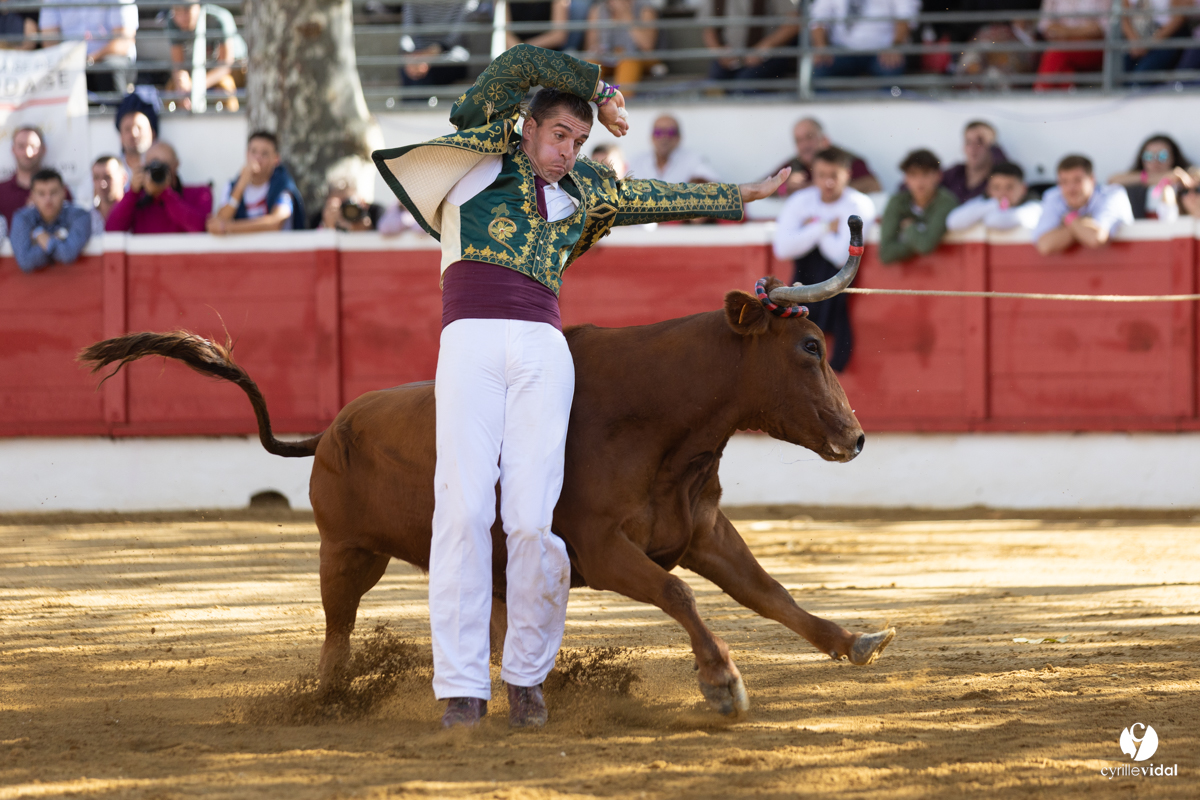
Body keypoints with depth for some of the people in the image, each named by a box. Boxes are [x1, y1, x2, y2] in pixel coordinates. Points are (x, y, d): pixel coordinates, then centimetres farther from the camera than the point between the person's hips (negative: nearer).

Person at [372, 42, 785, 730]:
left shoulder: (582, 190, 25)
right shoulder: (484, 154, 13)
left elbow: (657, 199, 39)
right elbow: (517, 65, 3)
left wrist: (744, 196, 47)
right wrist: (601, 88, 11)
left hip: (543, 351, 3)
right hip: (470, 342, -3)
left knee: (531, 519, -9)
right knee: (463, 511, -12)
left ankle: (528, 676, 6)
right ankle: (462, 689, -9)